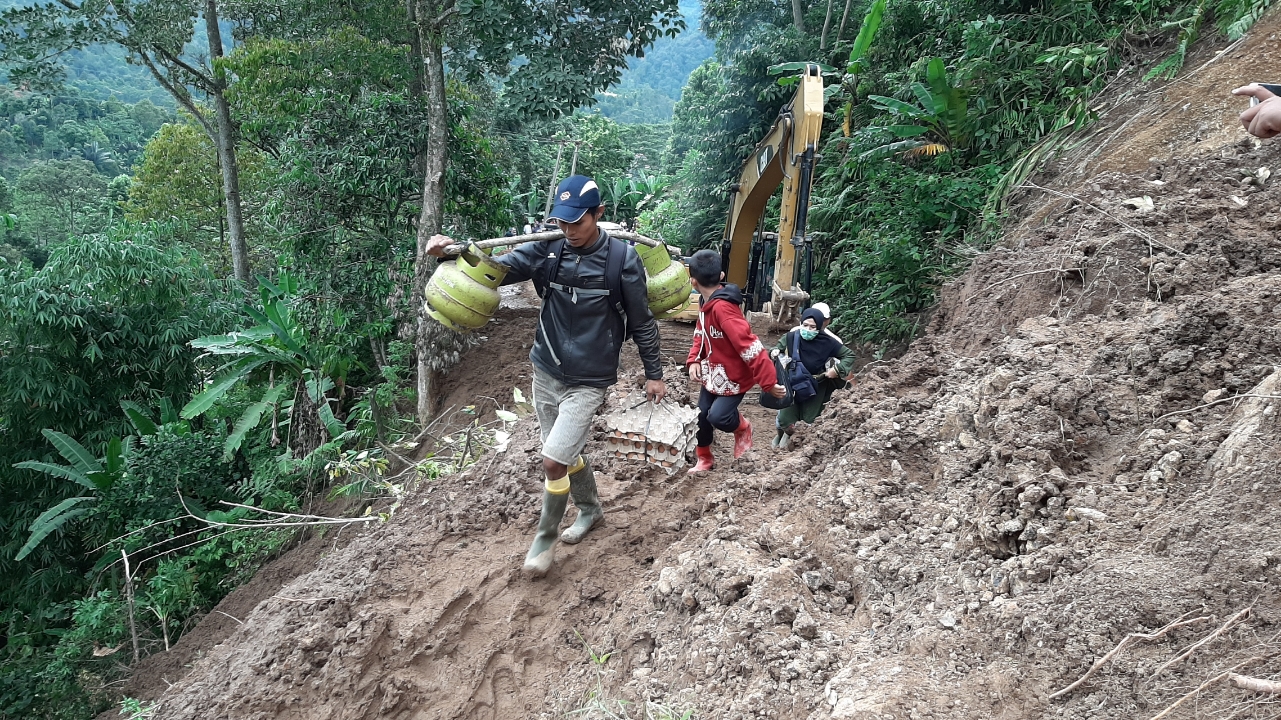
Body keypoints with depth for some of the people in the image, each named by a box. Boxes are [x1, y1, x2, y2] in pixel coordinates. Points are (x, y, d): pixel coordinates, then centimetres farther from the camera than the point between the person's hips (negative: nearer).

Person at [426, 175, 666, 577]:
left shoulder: (621, 258, -13)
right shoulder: (548, 249, -6)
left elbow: (641, 320, -3)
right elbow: (500, 268, -18)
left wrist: (654, 373, 3)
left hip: (589, 381, -4)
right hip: (545, 372, 4)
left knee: (553, 460, -12)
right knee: (568, 453, 19)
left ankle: (545, 537, 13)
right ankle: (590, 510, 46)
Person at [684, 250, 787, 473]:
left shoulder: (723, 307, -32)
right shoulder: (706, 303, -1)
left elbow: (749, 345, -34)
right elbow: (701, 333, 13)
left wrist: (768, 382, -33)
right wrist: (694, 360, -5)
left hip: (734, 376, -8)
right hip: (712, 373, 8)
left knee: (718, 417, -17)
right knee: (701, 416, 10)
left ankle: (742, 428, 17)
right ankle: (704, 459, 31)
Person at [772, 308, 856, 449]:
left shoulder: (827, 342, -20)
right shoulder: (791, 337, -16)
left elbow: (849, 355, -8)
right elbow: (780, 345, 5)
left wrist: (838, 369, -23)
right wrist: (775, 351, -18)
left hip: (816, 386, 0)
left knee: (808, 421, 4)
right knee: (785, 419, -1)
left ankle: (791, 436, 38)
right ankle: (781, 432, 37)